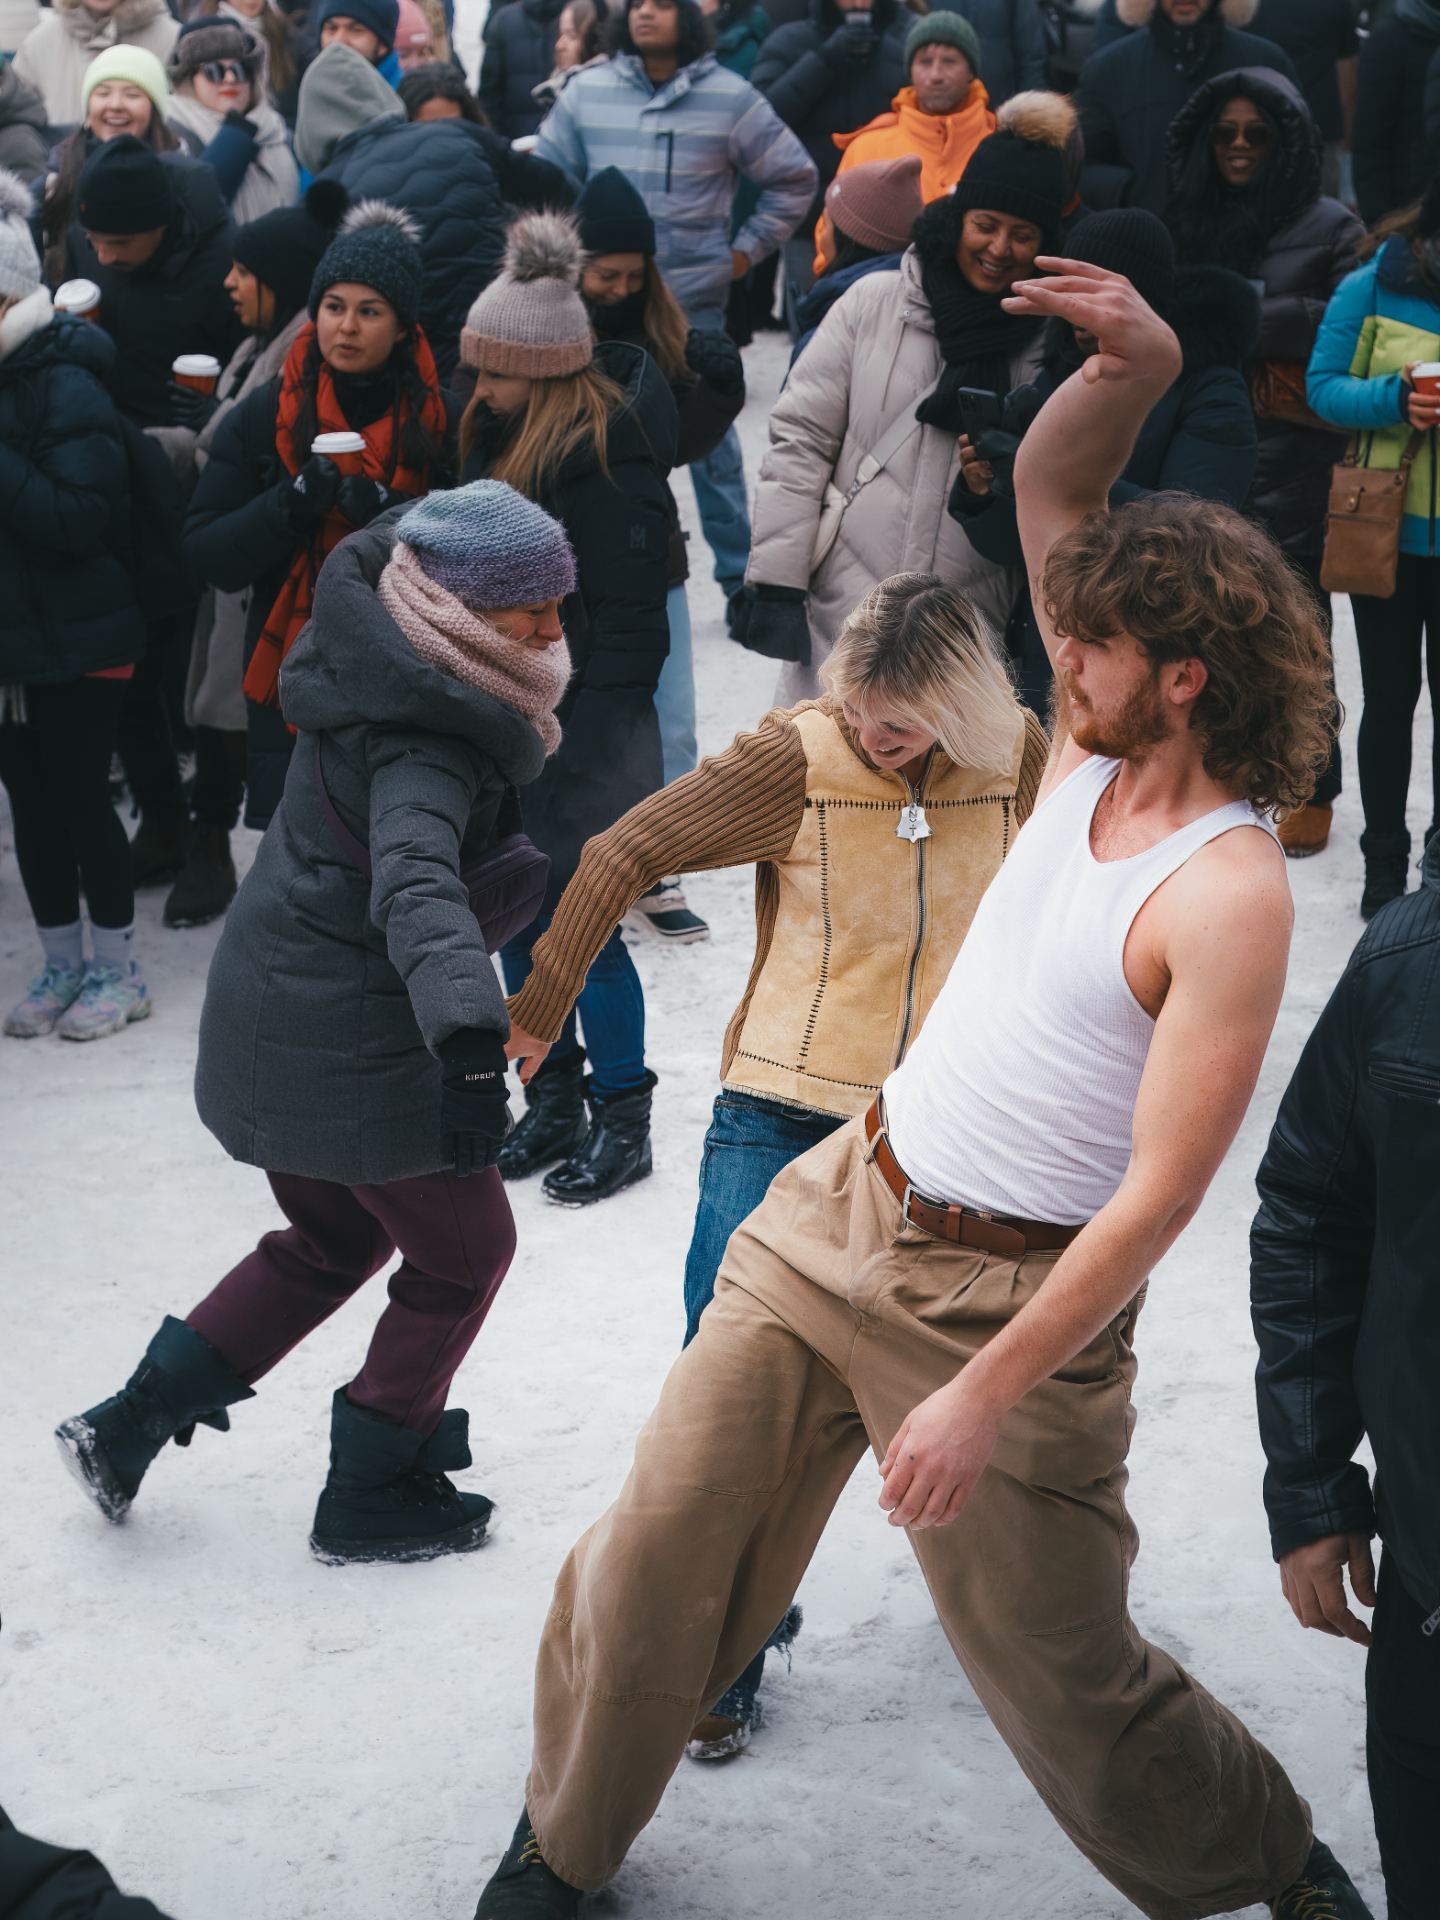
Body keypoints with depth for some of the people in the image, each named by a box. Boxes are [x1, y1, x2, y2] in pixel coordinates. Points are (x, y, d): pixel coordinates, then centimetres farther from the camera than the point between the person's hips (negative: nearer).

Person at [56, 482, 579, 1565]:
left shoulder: (381, 675, 2)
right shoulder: (424, 743, -27)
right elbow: (414, 886, -45)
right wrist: (469, 1040, -59)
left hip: (268, 1019, 9)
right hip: (354, 1046, -9)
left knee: (335, 1237, 27)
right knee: (465, 1250, 10)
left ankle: (131, 1425, 24)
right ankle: (371, 1500, 22)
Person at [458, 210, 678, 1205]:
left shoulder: (608, 459, -19)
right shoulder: (500, 433, 7)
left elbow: (628, 627, -20)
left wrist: (574, 751, -22)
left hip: (585, 723, -8)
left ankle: (624, 1119, 13)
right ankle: (558, 1096, 28)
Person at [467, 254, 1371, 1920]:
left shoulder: (1227, 893, -21)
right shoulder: (1097, 749, 1)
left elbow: (1158, 1195, -23)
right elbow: (1046, 487, 8)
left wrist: (986, 1393, -24)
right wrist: (1134, 364, -13)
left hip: (1011, 1295, -7)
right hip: (840, 1207, 7)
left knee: (1063, 1679, 4)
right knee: (662, 1549, 8)